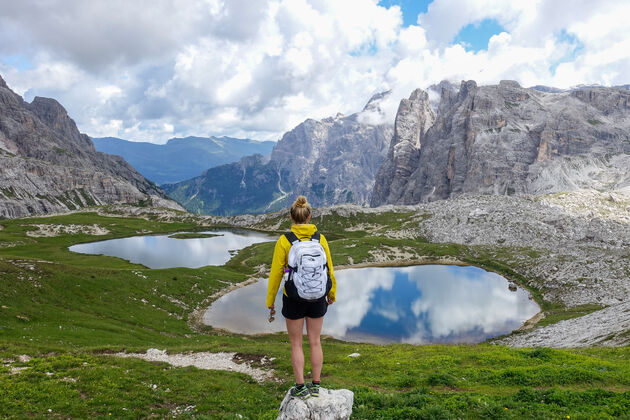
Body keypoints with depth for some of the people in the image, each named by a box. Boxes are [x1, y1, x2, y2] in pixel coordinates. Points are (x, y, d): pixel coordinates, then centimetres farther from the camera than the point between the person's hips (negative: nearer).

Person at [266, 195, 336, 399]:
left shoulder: (284, 241, -13)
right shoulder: (320, 239, -7)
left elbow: (276, 273, -9)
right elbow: (329, 270, 0)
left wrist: (270, 301, 3)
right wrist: (331, 294, 15)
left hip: (293, 298, -2)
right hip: (317, 298, 3)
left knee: (296, 344, 13)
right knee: (315, 342, 16)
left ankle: (301, 387, 19)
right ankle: (316, 385, 26)